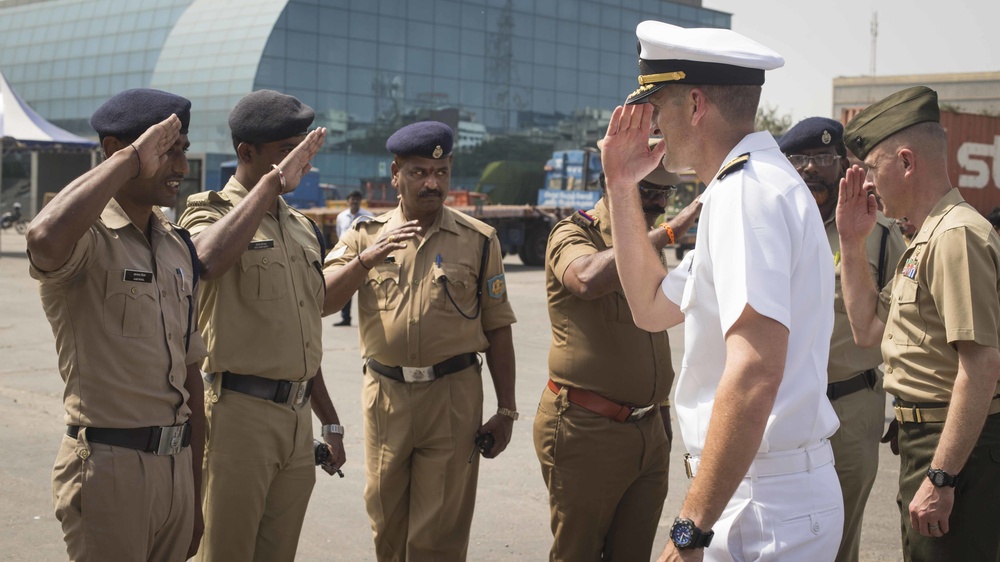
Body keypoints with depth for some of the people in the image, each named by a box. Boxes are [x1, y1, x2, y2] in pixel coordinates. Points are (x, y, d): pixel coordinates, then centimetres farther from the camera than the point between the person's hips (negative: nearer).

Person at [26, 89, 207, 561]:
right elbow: (46, 239, -39)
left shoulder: (177, 247, 13)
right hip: (109, 467, -7)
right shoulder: (89, 238, -11)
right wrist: (131, 160, -26)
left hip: (176, 465, 7)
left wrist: (196, 493, 17)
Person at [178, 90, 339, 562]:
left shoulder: (301, 227, 16)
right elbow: (208, 259, -33)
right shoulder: (210, 212, -6)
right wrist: (273, 182, -26)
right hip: (239, 412, -7)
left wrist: (329, 421, 22)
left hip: (298, 416, 7)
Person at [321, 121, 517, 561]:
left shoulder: (478, 240, 3)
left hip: (453, 397, -2)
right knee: (386, 525, 14)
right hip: (385, 395, 2)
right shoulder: (366, 236, 6)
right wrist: (368, 258, -19)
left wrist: (506, 410, 3)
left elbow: (497, 330, 5)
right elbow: (321, 303, -5)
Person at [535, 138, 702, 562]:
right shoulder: (573, 235, -9)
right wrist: (671, 230, -32)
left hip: (648, 433, 7)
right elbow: (589, 279, -35)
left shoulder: (648, 243, 13)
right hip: (586, 431, -7)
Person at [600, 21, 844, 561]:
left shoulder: (745, 190, -18)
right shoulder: (754, 183, 16)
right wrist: (622, 186, 18)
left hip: (766, 508, -10)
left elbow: (755, 372, -28)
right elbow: (653, 307, 24)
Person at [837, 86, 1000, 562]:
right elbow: (868, 330, 19)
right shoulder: (926, 240, 15)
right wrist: (851, 242, 14)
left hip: (953, 445, -11)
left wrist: (940, 478, -26)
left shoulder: (957, 235, -19)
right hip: (924, 434, 11)